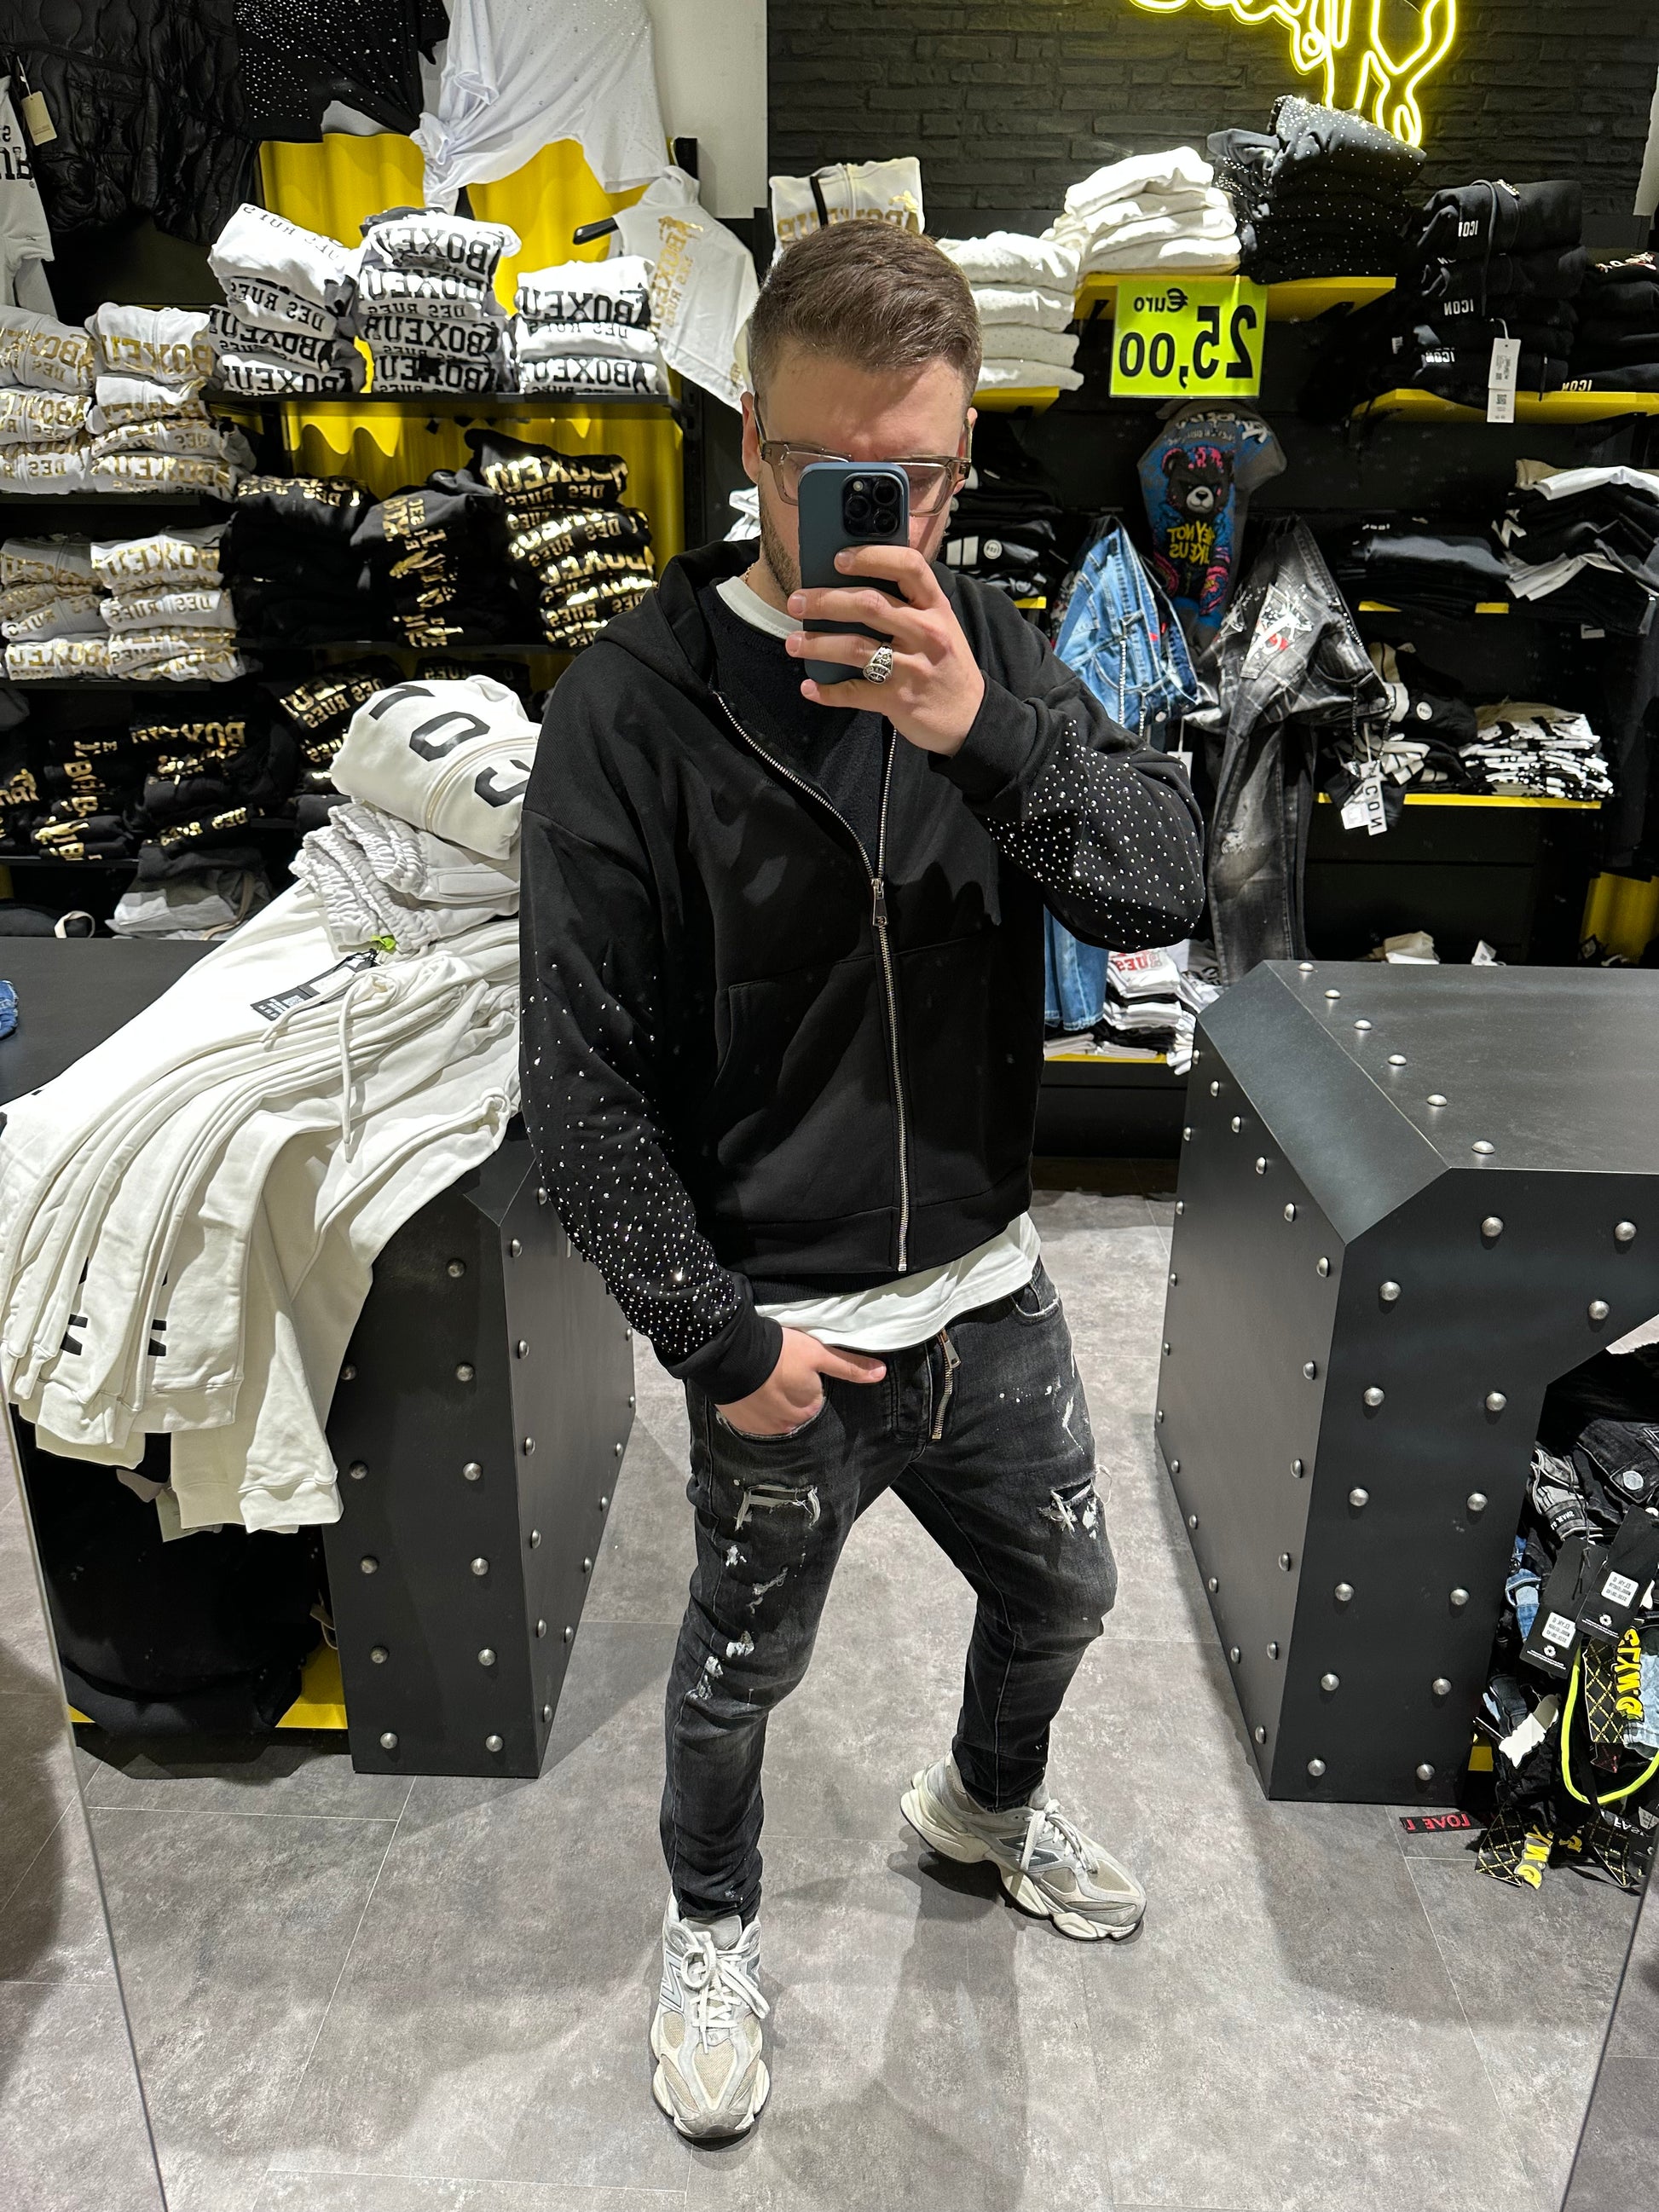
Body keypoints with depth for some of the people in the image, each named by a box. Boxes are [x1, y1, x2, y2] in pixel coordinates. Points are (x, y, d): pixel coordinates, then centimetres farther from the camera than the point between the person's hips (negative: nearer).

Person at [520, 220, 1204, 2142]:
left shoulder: (990, 651, -2)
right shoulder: (634, 704, -16)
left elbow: (1166, 889, -13)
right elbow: (584, 1078, -15)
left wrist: (988, 732, -30)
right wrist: (715, 1338, -14)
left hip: (990, 1289, 5)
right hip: (783, 1330, -4)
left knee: (1061, 1596, 25)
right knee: (739, 1670, 19)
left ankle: (988, 1802, 59)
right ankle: (711, 1926, 51)